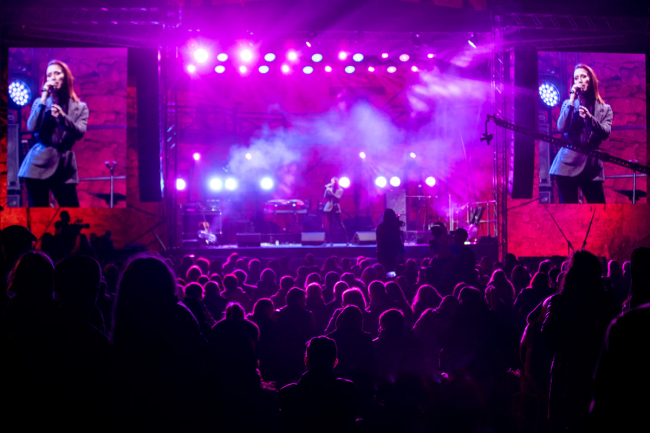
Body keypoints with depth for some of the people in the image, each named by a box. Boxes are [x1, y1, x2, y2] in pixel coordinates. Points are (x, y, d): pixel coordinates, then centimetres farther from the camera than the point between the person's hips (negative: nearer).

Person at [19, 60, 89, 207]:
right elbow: (32, 128, -7)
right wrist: (44, 99, -7)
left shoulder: (80, 107, 9)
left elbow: (80, 133, -7)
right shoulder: (40, 102, 10)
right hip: (39, 165, 0)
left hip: (64, 167, 1)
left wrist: (62, 116, -24)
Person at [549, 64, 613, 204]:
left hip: (592, 166, 1)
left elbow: (605, 133, -4)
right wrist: (572, 101, -6)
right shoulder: (568, 104, 13)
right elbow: (561, 128, -5)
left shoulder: (605, 109, 13)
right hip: (568, 164, -1)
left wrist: (589, 117, -19)